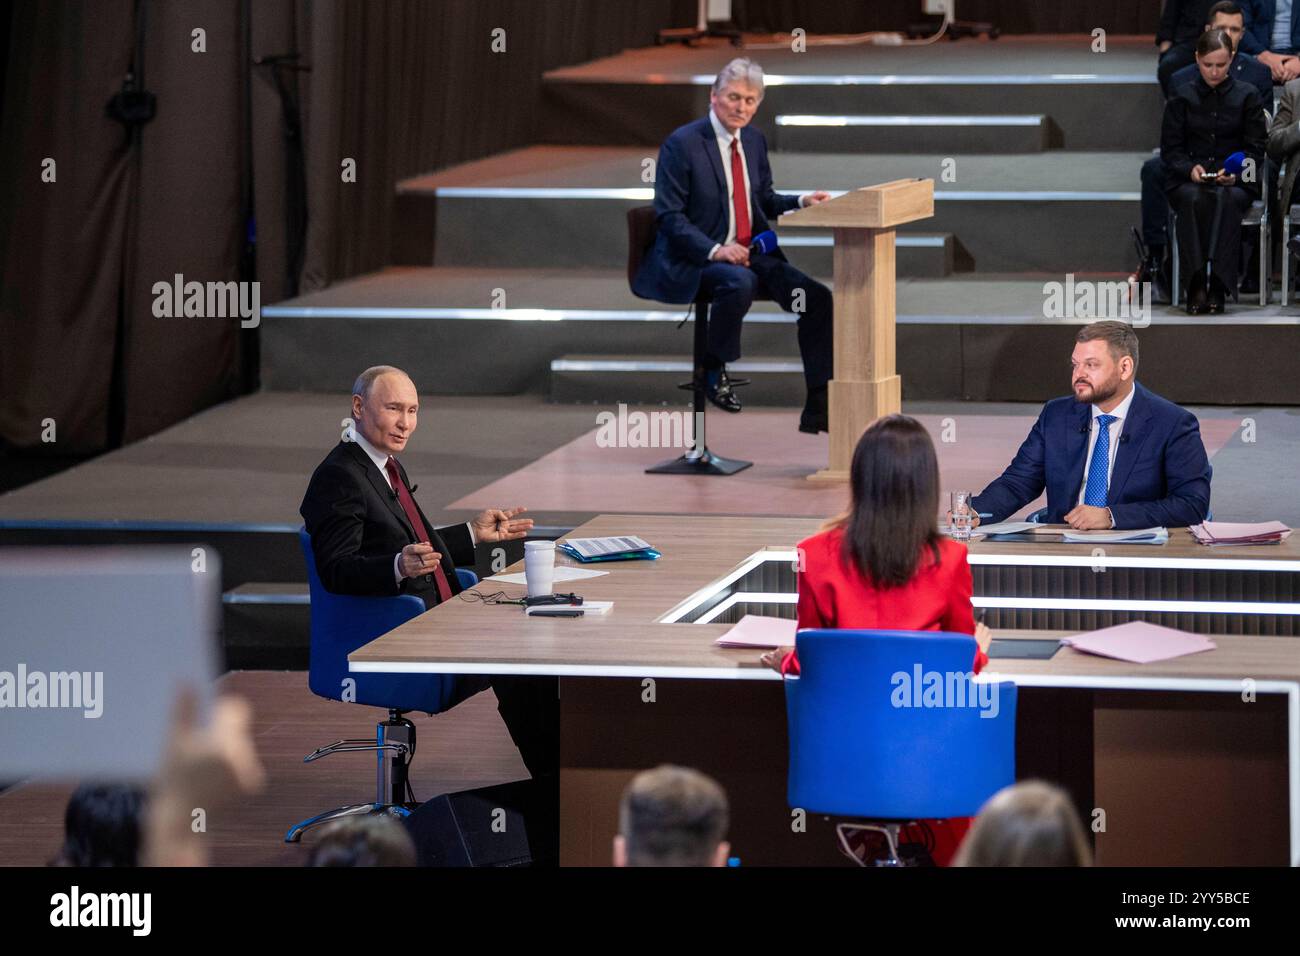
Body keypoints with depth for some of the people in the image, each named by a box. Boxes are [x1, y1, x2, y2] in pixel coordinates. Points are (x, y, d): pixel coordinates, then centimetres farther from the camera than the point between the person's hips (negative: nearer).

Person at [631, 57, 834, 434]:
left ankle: (818, 410, -5)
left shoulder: (754, 141, 11)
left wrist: (801, 202, -1)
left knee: (818, 298, -10)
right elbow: (670, 216, -13)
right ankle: (712, 370, -14)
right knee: (740, 282, -39)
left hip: (749, 256, 7)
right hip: (690, 262, -7)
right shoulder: (682, 144, -10)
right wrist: (714, 250, -25)